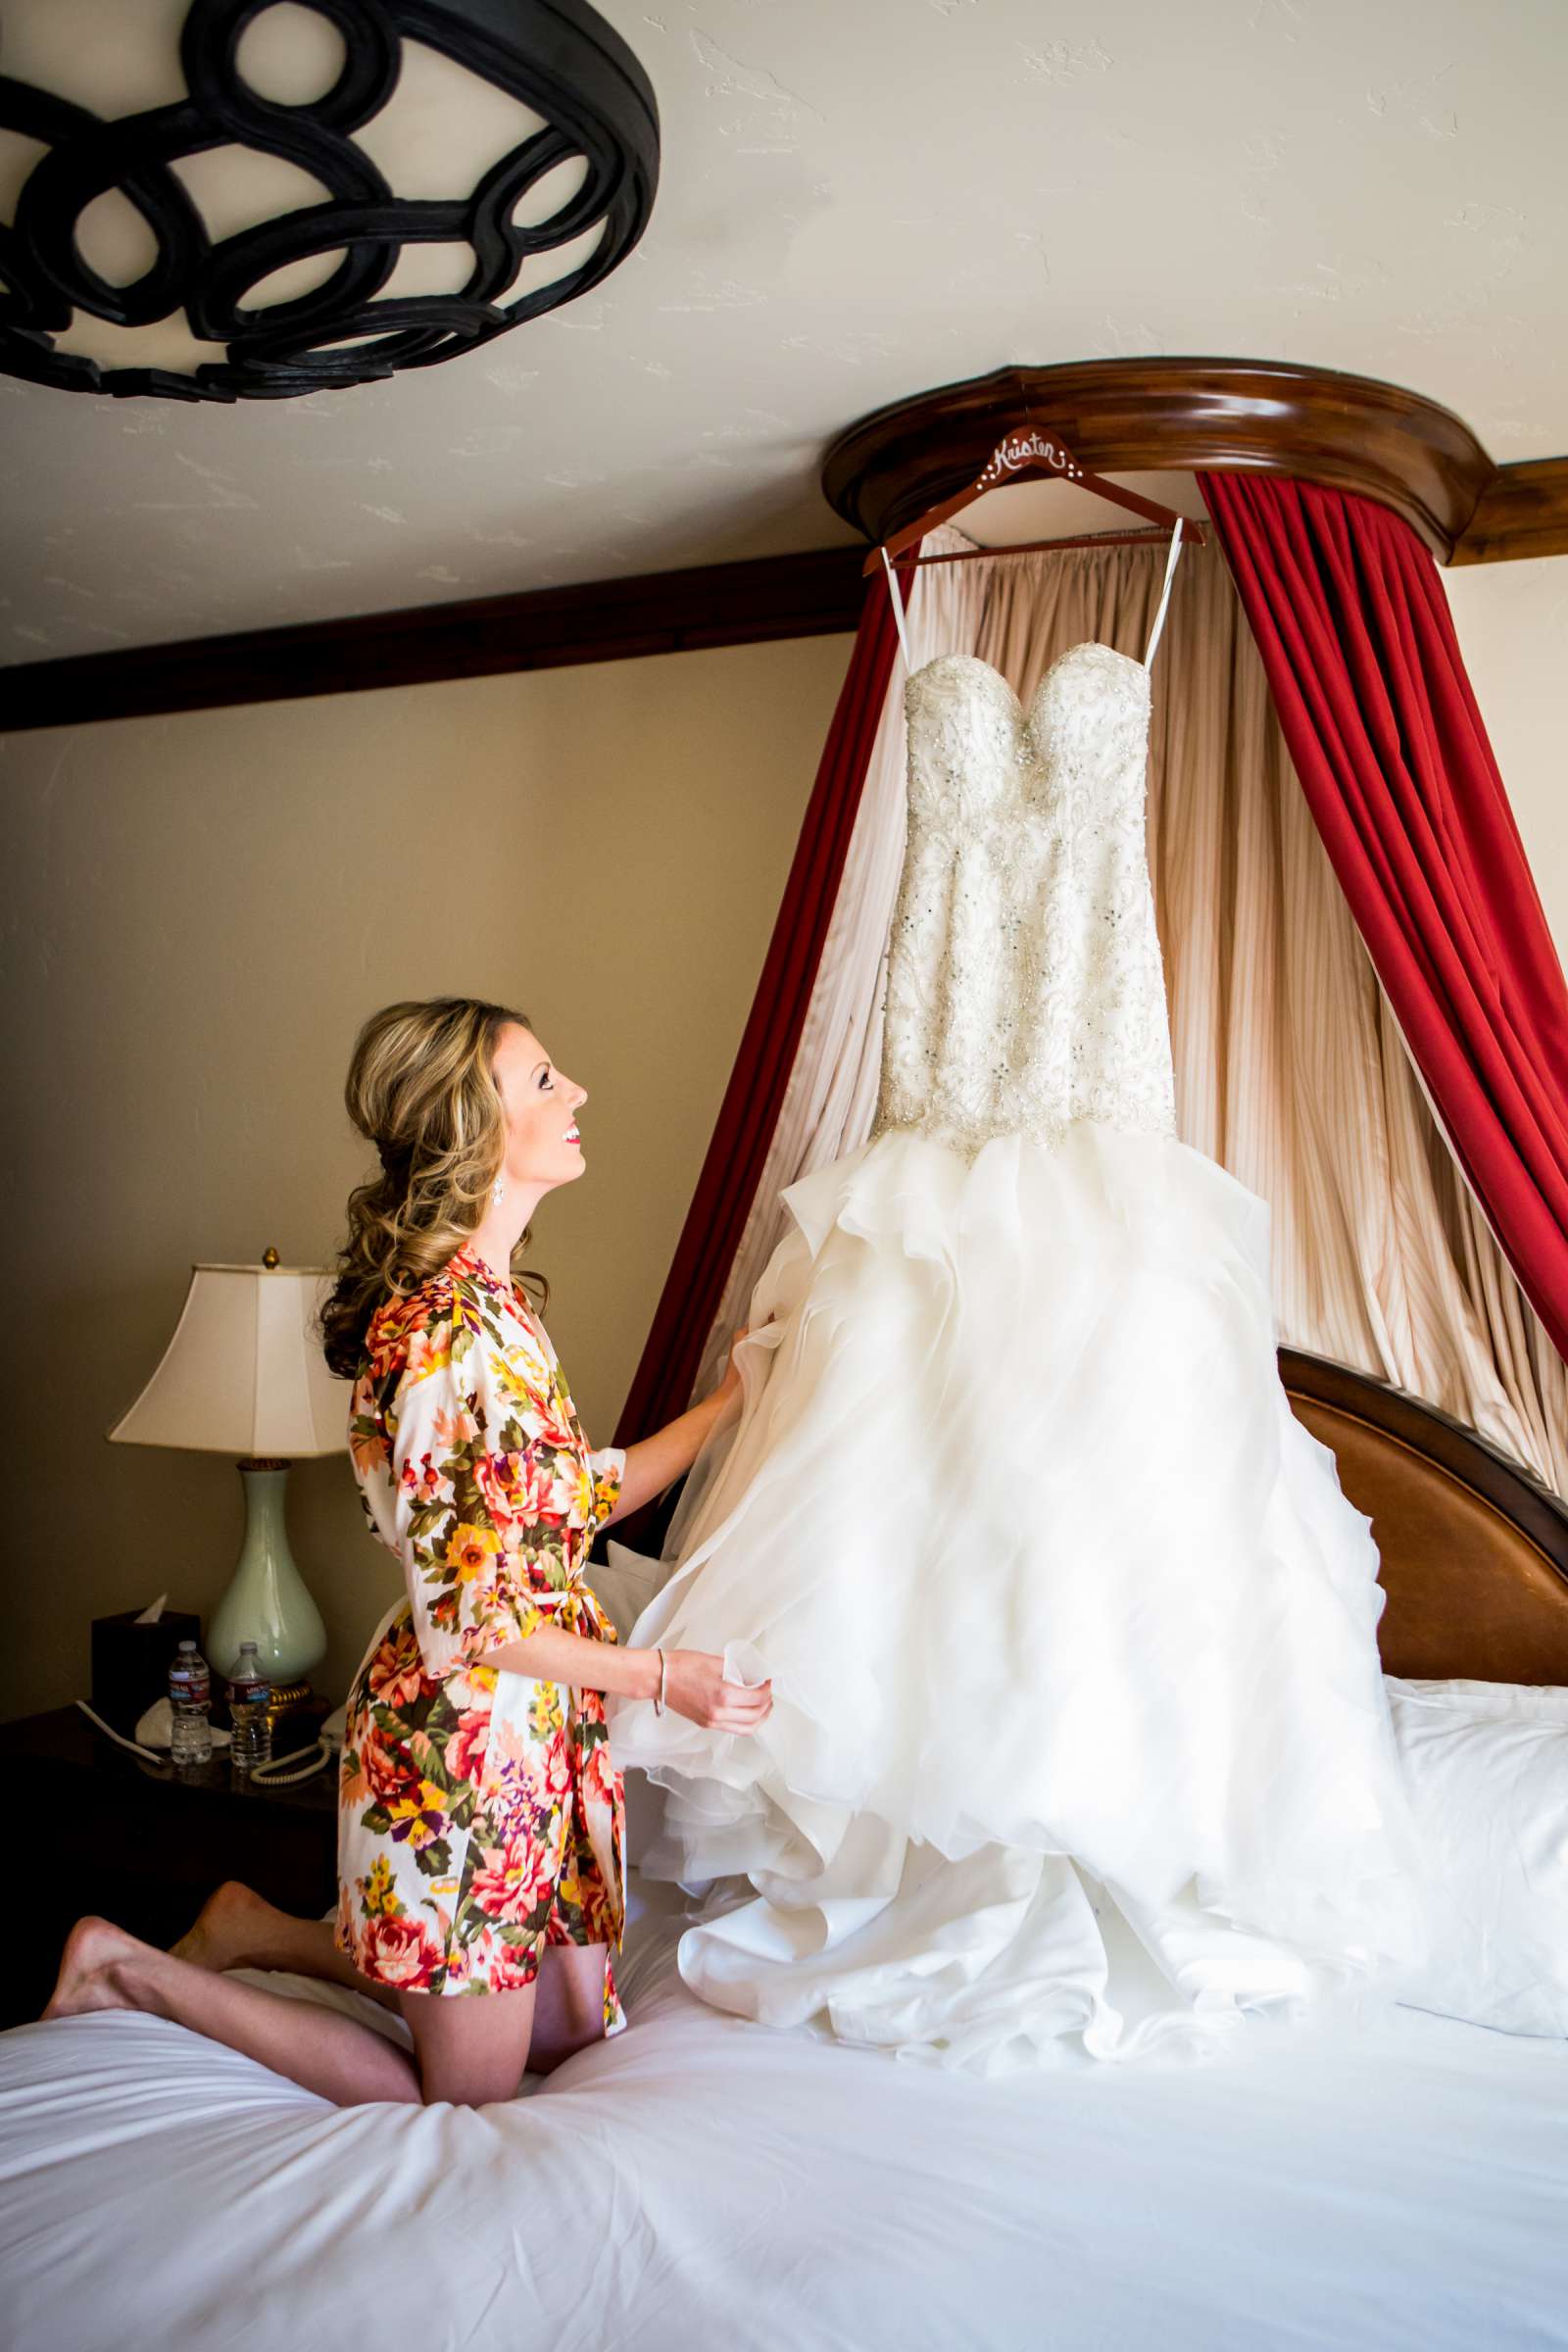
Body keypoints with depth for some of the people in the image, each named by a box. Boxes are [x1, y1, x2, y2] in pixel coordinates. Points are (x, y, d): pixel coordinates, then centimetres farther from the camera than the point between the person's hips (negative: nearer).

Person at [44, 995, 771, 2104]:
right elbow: (472, 1625, -23)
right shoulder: (446, 1339, -26)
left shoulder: (492, 1306, 4)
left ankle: (261, 1931, 28)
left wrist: (728, 1400, 13)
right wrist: (662, 1675, -13)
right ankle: (132, 1969, 15)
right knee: (466, 2096, 9)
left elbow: (586, 1494, 12)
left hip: (537, 1736, 9)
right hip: (464, 1740, -9)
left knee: (572, 2028, 21)